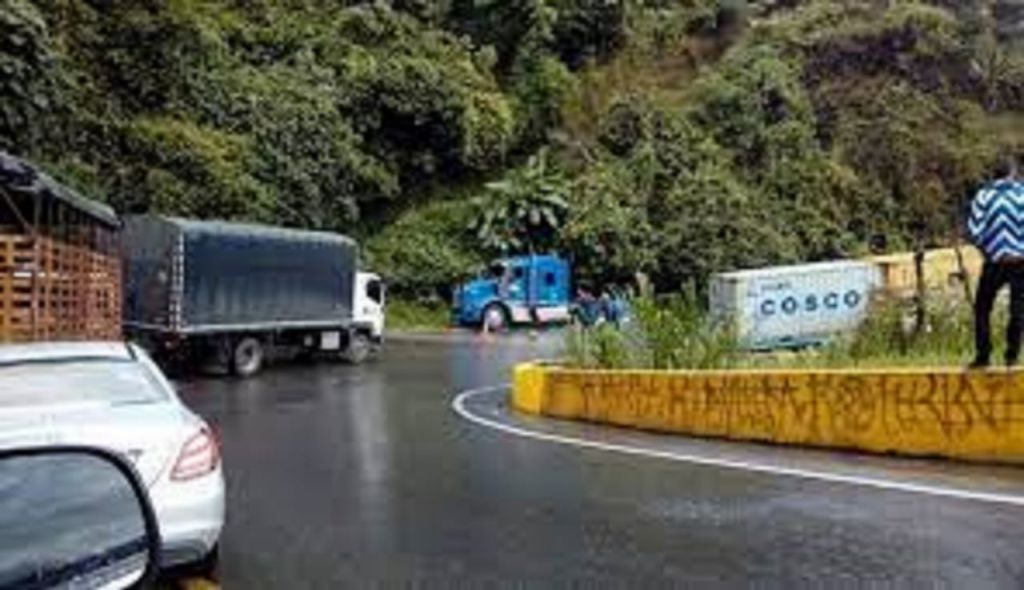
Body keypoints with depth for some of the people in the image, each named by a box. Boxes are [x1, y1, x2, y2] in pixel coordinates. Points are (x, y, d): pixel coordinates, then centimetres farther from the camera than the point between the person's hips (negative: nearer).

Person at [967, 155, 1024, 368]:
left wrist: (987, 247, 8)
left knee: (982, 308, 11)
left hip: (995, 261, 0)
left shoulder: (984, 195, -1)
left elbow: (974, 230, -7)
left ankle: (983, 355, 8)